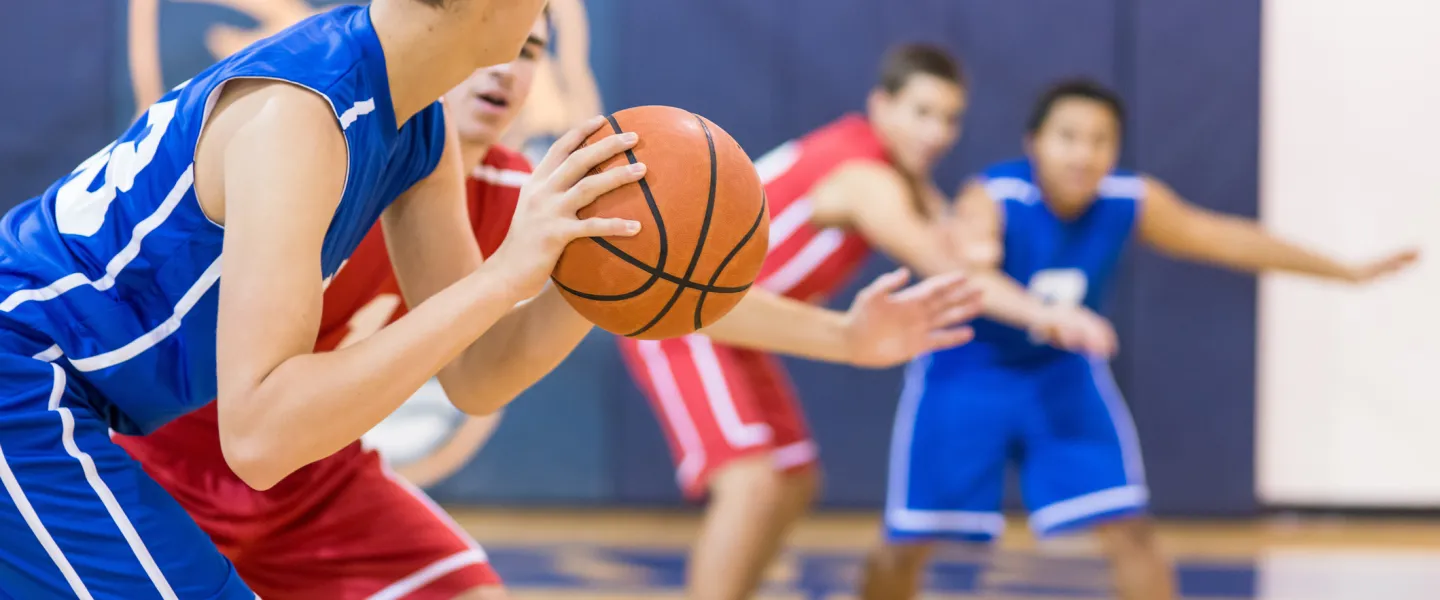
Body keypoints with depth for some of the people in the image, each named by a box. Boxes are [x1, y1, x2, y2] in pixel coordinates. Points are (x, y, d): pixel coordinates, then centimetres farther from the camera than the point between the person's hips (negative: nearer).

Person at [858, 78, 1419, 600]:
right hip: (967, 374, -4)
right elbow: (967, 272, -52)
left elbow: (1223, 237, -2)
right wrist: (1042, 314, -73)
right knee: (908, 544, -1)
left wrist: (1347, 272, 3)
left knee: (1130, 532, -5)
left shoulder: (1132, 200, -16)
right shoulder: (991, 198, -31)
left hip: (1061, 373, 4)